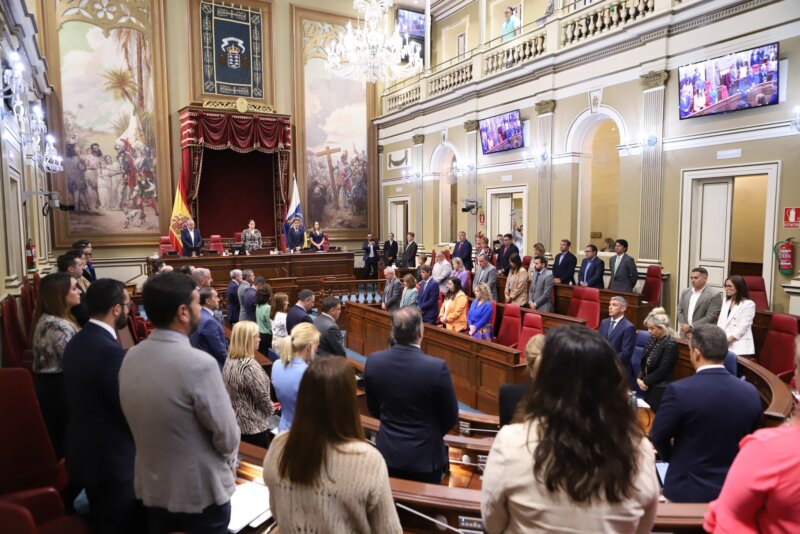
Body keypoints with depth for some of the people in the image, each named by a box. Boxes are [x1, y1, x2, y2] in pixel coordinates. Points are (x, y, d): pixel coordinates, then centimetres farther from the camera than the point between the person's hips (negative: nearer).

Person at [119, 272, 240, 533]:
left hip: (151, 487, 6)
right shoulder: (199, 363, -28)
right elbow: (227, 435, -20)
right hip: (200, 491, -6)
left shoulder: (130, 358, -6)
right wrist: (229, 462, 1)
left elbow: (141, 421, 5)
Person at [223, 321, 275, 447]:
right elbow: (263, 397, -20)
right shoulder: (250, 366, -26)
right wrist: (272, 409, 1)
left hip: (235, 422, 8)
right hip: (254, 426, -8)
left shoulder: (229, 361, 1)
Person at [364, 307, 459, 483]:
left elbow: (374, 410, 3)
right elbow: (451, 419, -9)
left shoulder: (373, 361, -12)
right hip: (424, 456, -3)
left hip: (387, 453, 3)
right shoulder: (437, 367, -23)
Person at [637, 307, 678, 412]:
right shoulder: (652, 339, 7)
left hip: (660, 389, -7)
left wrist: (645, 381, -12)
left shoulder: (670, 345, -17)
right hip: (648, 386, 7)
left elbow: (662, 370, -18)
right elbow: (644, 361, 10)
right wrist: (640, 378, -4)